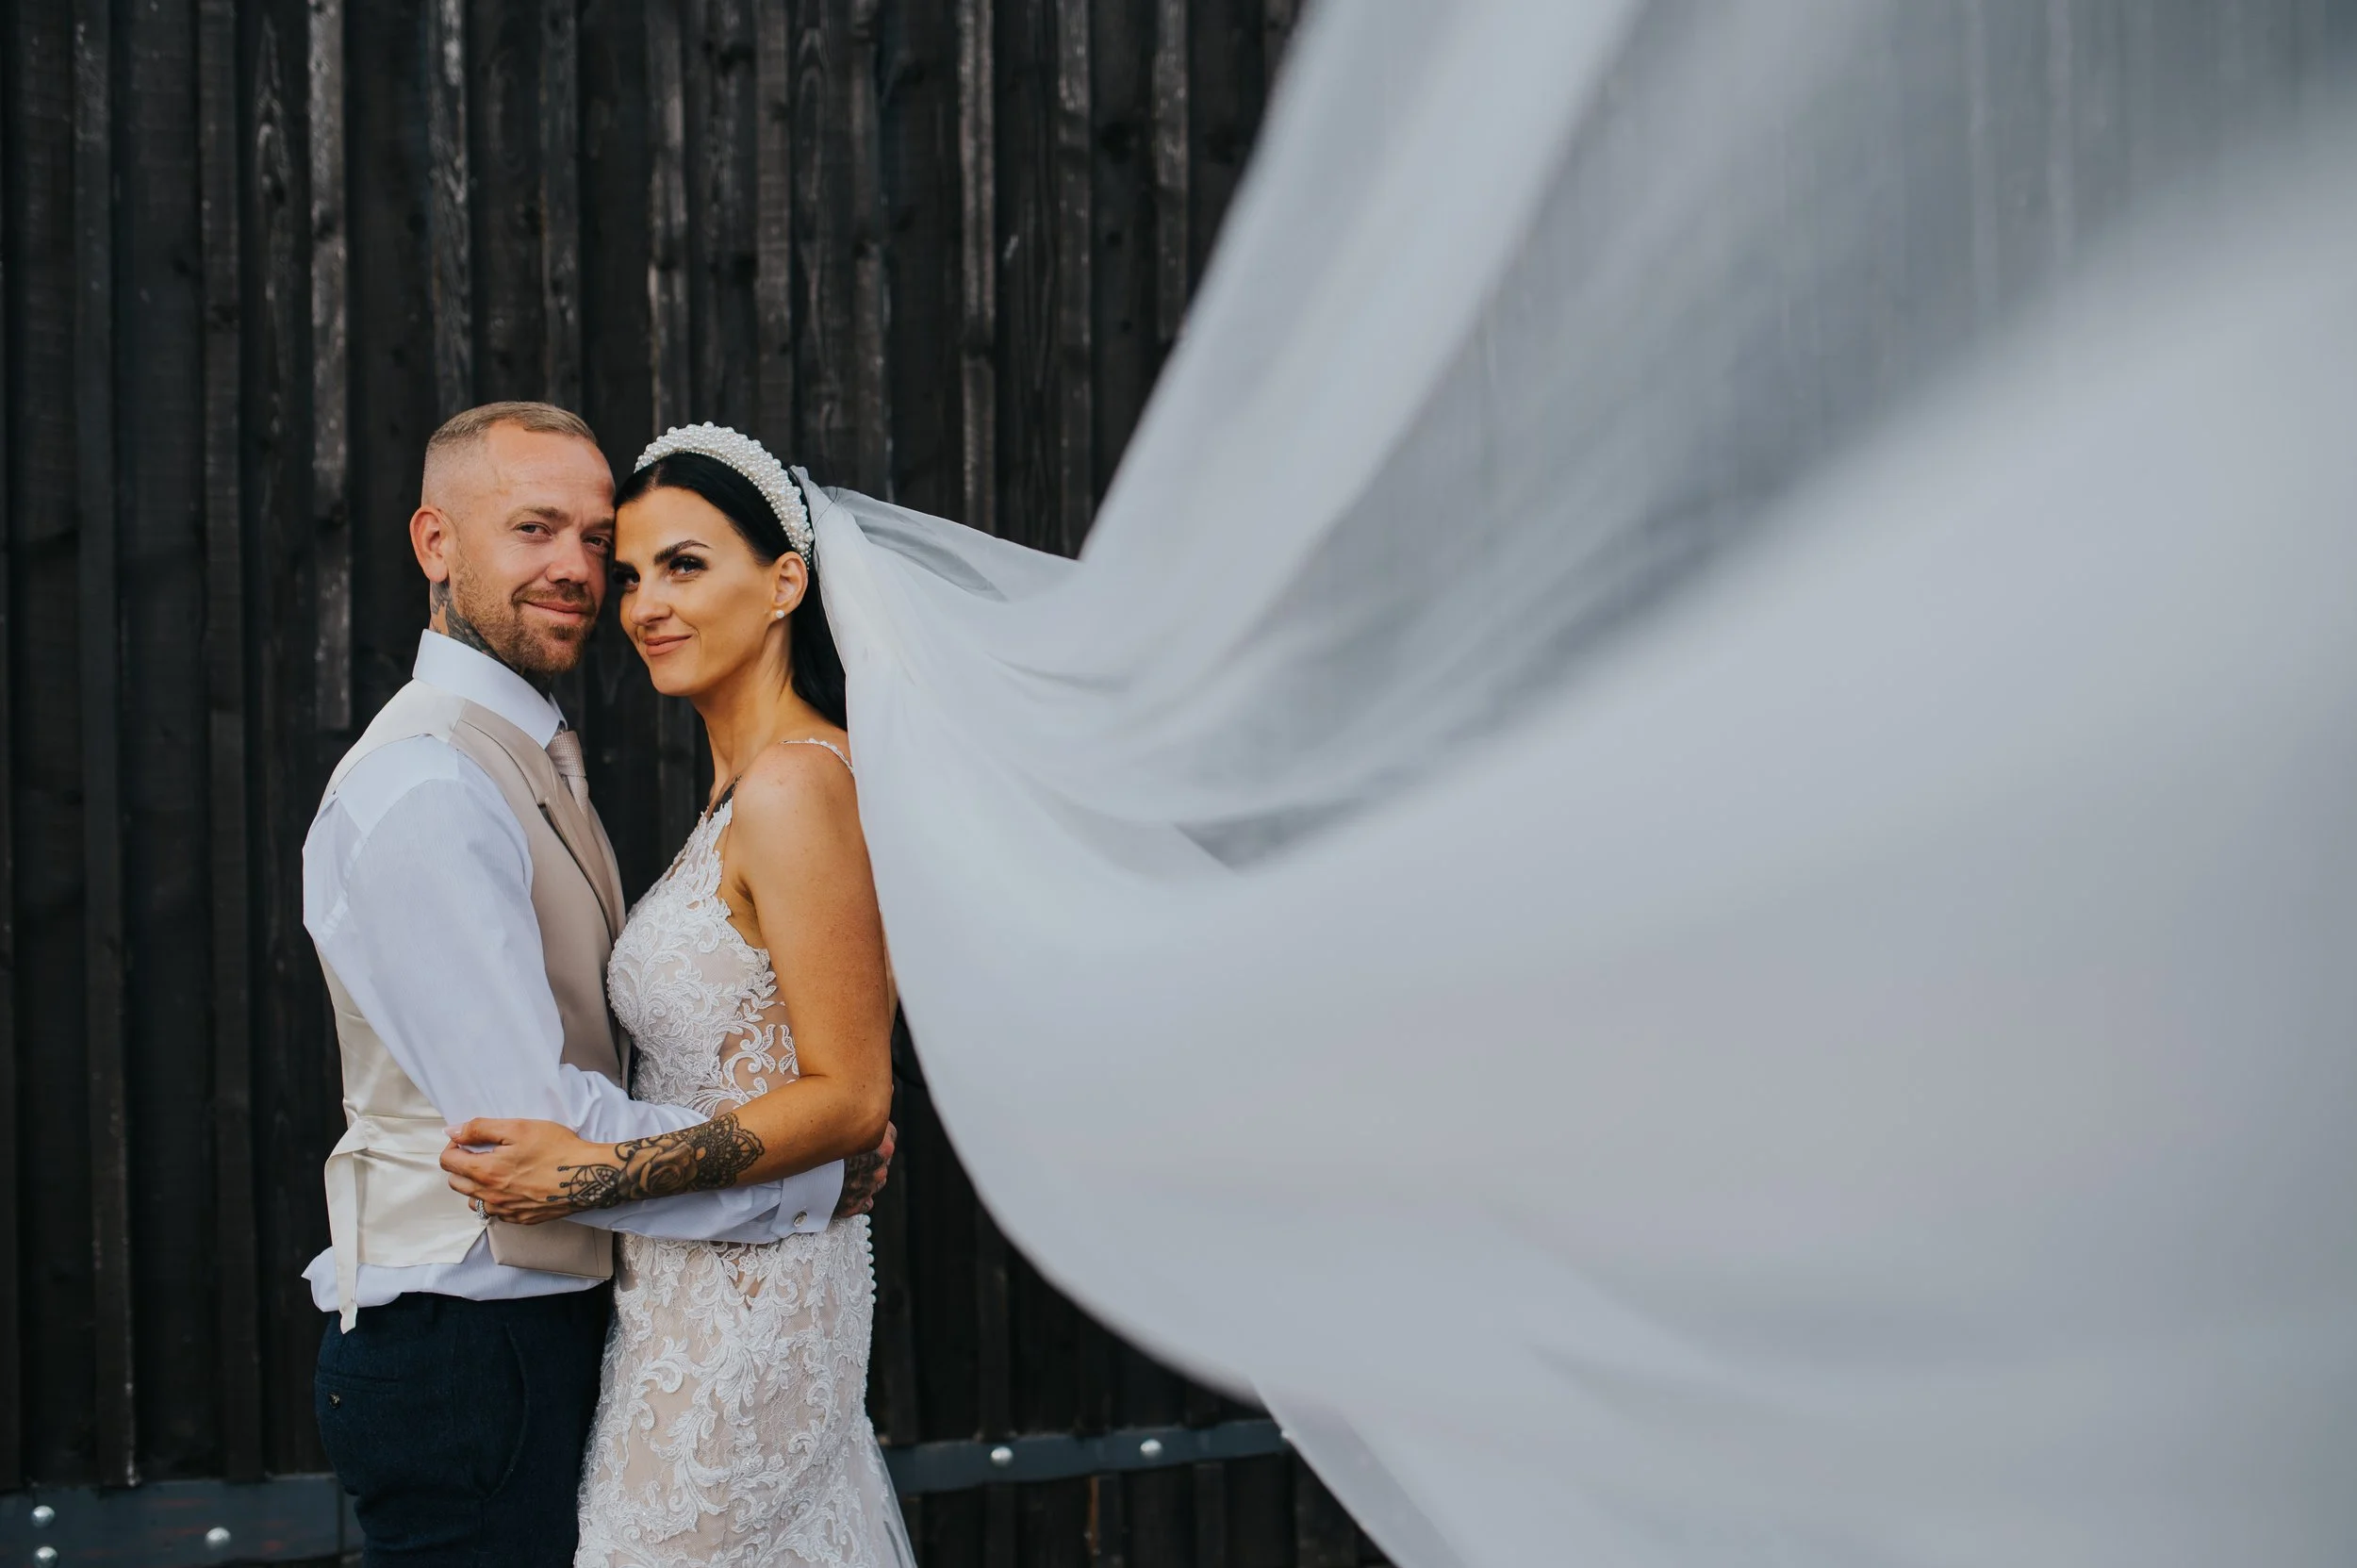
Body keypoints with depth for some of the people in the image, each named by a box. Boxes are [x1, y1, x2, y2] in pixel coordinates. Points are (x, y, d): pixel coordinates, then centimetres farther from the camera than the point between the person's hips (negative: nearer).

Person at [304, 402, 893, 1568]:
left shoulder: (536, 762, 15)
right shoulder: (424, 788, -18)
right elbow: (540, 1130, -23)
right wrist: (817, 1183, -13)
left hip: (549, 1327, 9)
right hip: (463, 1350, -9)